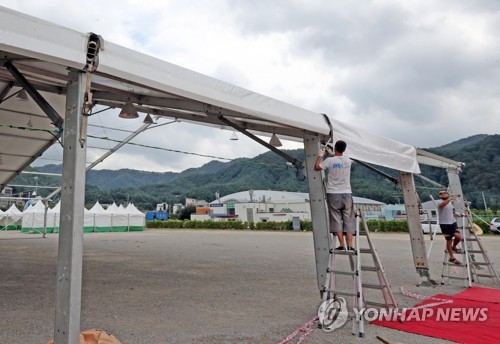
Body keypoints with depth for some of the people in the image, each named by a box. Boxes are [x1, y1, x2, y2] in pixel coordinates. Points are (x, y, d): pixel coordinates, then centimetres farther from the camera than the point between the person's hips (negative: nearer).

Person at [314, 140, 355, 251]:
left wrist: (320, 155, 17)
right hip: (346, 194, 2)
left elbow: (316, 167, 5)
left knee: (336, 220, 3)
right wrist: (331, 153, 32)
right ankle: (350, 245, 1)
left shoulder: (329, 160, -8)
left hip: (333, 194, -2)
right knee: (348, 220, 5)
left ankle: (342, 245, 0)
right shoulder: (347, 160, 0)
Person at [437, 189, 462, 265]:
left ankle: (454, 247, 20)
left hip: (452, 222, 5)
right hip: (444, 224, -5)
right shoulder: (439, 202, -10)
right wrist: (449, 199, -49)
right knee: (449, 240, 1)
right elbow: (442, 204, -36)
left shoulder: (450, 202, 13)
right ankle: (452, 257, 16)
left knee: (458, 237, -12)